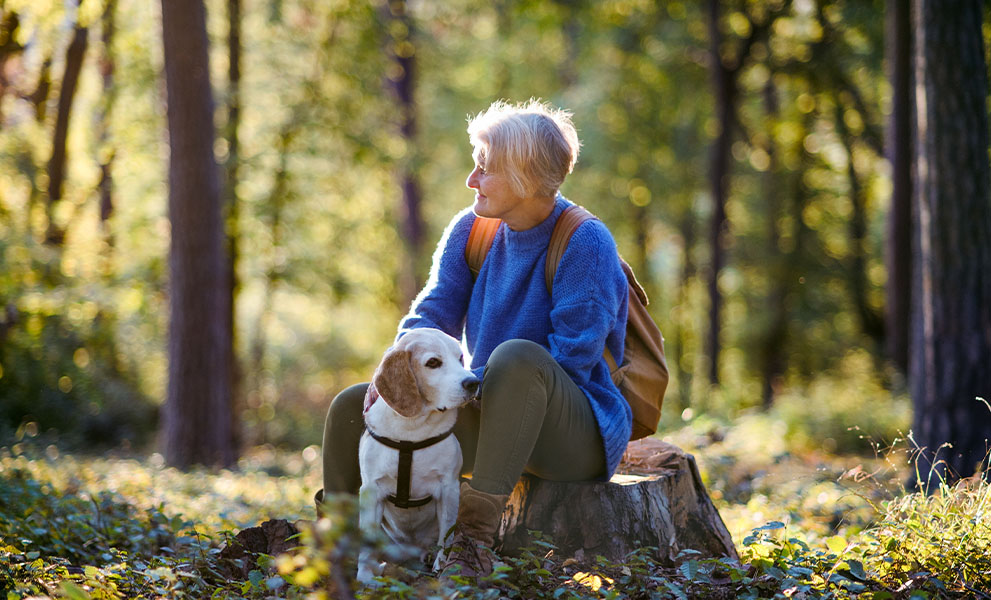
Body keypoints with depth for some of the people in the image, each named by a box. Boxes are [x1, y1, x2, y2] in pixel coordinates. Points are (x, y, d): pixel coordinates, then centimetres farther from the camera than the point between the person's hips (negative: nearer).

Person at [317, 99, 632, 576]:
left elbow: (570, 358, -21)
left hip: (576, 435, -7)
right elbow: (433, 313, 3)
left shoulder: (585, 243, -17)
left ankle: (476, 538, -37)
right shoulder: (471, 229, 4)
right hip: (491, 415, 7)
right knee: (351, 407, -4)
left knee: (516, 357, -39)